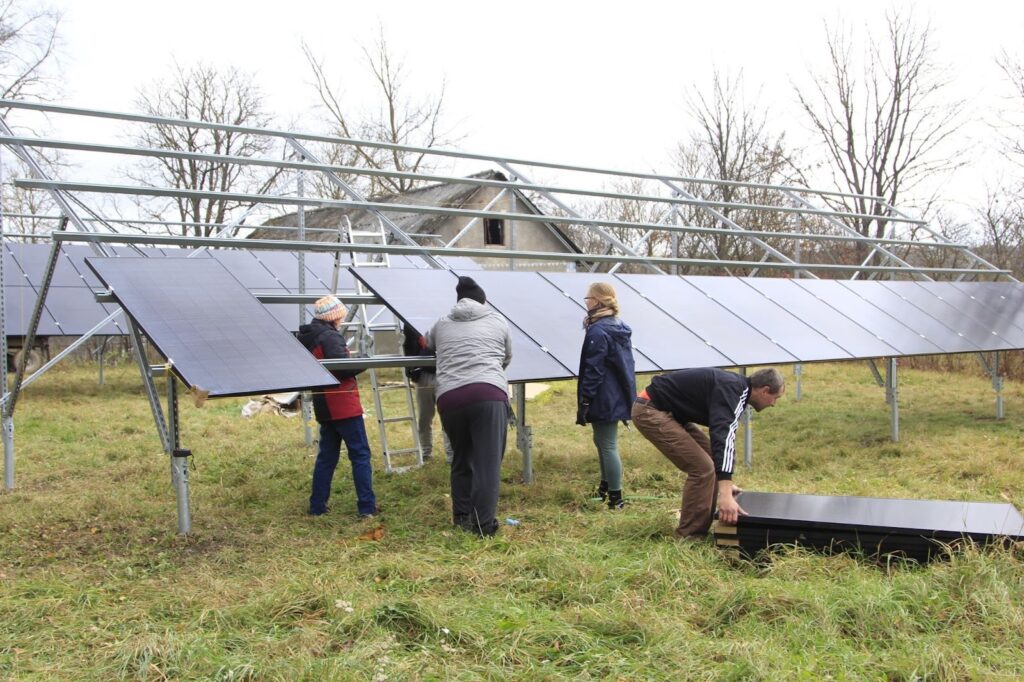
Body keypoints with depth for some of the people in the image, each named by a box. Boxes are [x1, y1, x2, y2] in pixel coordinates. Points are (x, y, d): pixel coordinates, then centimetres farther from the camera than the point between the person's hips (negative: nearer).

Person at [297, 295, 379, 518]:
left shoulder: (306, 338, 12)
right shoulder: (330, 337, -15)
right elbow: (342, 367, -22)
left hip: (324, 406, 8)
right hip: (343, 404, -8)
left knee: (327, 456, 15)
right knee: (360, 454, -2)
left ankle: (317, 506, 16)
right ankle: (367, 507, -3)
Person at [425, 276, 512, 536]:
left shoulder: (441, 324, 21)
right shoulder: (497, 321, 18)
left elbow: (427, 345, 41)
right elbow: (507, 359, 27)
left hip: (449, 397, 3)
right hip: (489, 393, -3)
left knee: (461, 459, 18)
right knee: (488, 461, -2)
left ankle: (461, 516, 25)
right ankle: (484, 523, -4)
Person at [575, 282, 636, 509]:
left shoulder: (598, 331, -18)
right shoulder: (620, 327, 10)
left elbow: (593, 370, -19)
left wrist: (584, 402, -15)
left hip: (604, 399, -9)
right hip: (618, 396, 9)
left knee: (608, 446, -3)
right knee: (602, 442, 21)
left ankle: (615, 497, 2)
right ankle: (605, 487, 33)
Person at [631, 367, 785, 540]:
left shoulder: (734, 387, 11)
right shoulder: (731, 390, -20)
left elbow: (724, 434, 24)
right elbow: (723, 436, -34)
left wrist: (726, 484, 32)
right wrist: (725, 495, -42)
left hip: (669, 411, 11)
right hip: (650, 411, -11)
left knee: (712, 460, 10)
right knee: (702, 467, -15)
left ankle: (700, 525, 17)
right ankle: (689, 535, -2)